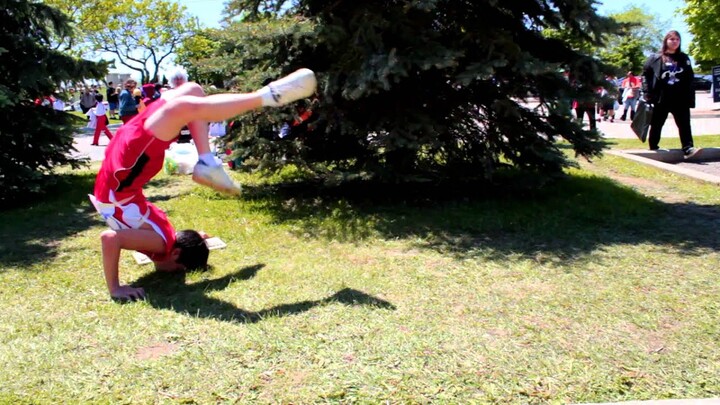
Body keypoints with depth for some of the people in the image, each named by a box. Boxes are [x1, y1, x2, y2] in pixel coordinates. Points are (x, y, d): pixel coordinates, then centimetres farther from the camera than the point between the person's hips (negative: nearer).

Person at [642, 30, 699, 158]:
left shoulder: (684, 58, 11)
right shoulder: (656, 58, 3)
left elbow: (690, 79, 10)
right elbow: (645, 74, 3)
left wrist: (690, 97, 3)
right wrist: (648, 92, -7)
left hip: (680, 99, 2)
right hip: (661, 98, -2)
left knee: (684, 124, -6)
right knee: (657, 124, 8)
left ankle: (688, 148, -9)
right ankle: (653, 147, 20)